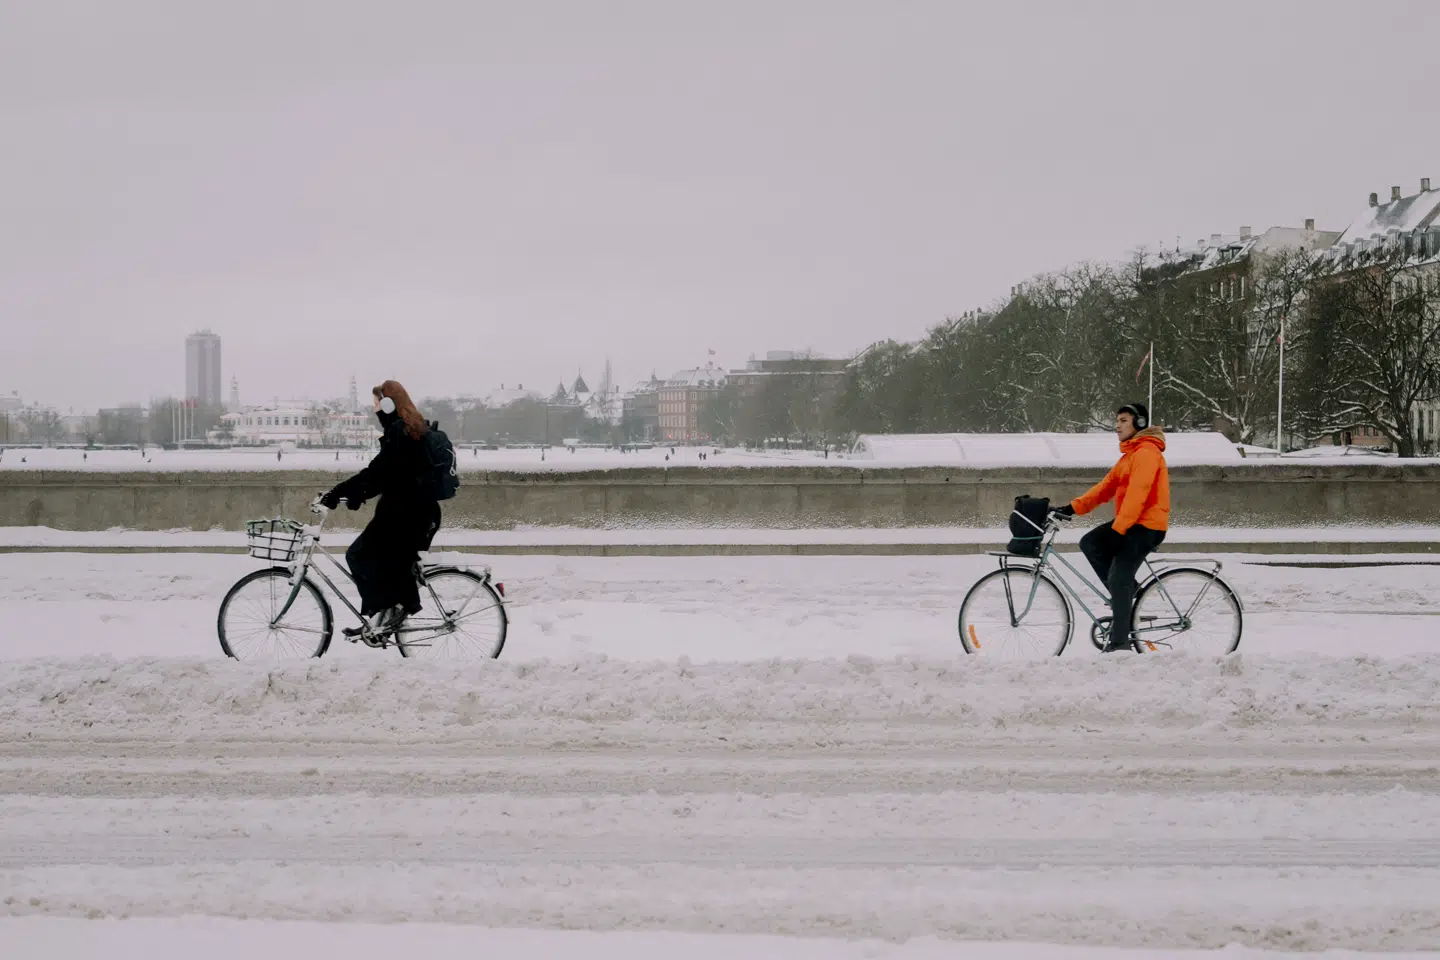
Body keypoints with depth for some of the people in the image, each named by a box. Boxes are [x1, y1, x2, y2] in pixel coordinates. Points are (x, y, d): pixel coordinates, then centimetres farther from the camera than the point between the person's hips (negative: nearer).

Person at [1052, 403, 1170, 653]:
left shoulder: (1146, 453, -14)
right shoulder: (1130, 454, 19)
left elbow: (1137, 494, -23)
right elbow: (1106, 487, 14)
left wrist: (1117, 529, -26)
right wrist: (1073, 507, 4)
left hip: (1146, 525, -10)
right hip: (1130, 522, 10)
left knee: (1119, 579, -13)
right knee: (1089, 543, -1)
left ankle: (1120, 640, -7)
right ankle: (1124, 594, 5)